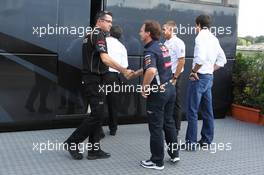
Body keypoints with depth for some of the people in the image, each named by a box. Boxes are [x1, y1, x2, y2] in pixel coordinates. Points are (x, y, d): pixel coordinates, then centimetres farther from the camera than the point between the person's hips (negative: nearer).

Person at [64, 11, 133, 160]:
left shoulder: (90, 35, 18)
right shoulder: (98, 34, -11)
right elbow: (105, 58, -23)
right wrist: (123, 70, -23)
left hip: (92, 79, 10)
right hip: (95, 79, -10)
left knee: (97, 114, 9)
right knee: (97, 115, -7)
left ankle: (94, 150, 13)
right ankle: (72, 142, 2)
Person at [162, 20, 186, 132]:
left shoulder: (178, 43, -12)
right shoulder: (166, 43, 12)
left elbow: (181, 61, -17)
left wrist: (175, 78, -18)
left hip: (174, 77, -7)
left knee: (176, 103, 4)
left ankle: (175, 129, 15)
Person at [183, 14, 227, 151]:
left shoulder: (201, 37, -13)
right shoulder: (214, 38, 13)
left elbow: (200, 58, -28)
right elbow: (222, 60, 18)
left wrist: (194, 71, -14)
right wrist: (211, 70, 15)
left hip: (199, 77, -9)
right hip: (209, 77, 9)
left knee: (192, 111, -2)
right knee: (207, 110, 14)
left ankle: (191, 143, 4)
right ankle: (206, 140, 24)